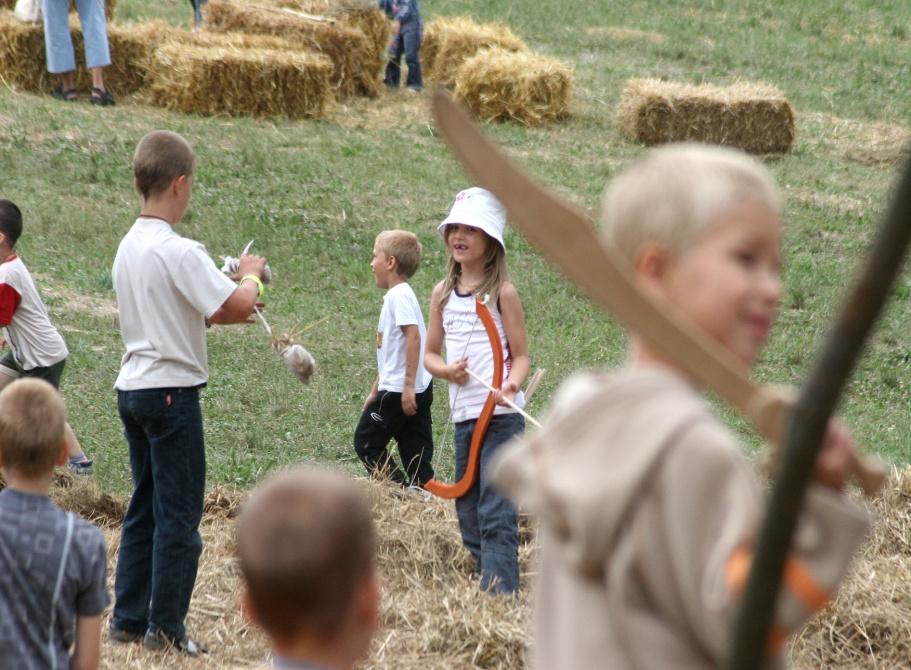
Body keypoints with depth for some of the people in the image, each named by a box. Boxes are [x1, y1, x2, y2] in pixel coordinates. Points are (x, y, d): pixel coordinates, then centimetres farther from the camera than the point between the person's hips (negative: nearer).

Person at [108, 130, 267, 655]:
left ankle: (129, 618, 18)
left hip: (133, 388, 9)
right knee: (179, 513, -1)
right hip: (171, 390, -9)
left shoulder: (129, 246, 10)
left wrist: (219, 310, 12)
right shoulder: (180, 252, -18)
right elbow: (237, 305, -24)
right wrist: (251, 275, -4)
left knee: (145, 507, 15)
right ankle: (166, 627, 3)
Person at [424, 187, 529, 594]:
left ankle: (500, 591, -11)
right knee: (468, 512, 10)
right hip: (463, 415, 6)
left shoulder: (502, 292, -3)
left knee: (496, 511, -10)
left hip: (501, 415, -6)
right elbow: (430, 354, 15)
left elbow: (520, 355, -4)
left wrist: (510, 386, -24)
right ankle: (484, 583, 20)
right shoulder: (443, 293, 11)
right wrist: (447, 370, -8)